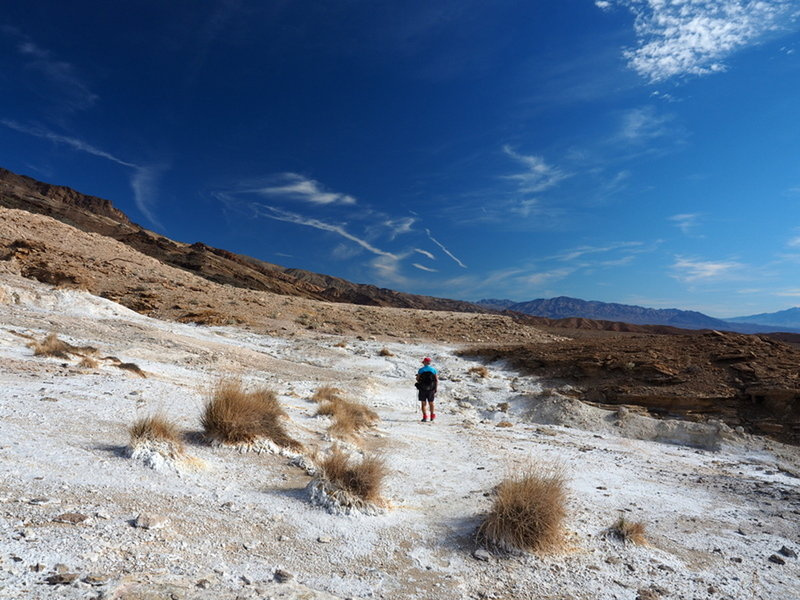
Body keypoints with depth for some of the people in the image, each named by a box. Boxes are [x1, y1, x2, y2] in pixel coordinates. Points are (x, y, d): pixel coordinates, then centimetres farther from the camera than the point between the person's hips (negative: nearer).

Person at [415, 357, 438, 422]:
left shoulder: (421, 370, -6)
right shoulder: (434, 370, 0)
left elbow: (417, 379, -2)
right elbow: (437, 380, -2)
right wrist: (436, 389, 4)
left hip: (422, 389, -2)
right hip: (431, 390, 2)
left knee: (423, 403, 4)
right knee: (431, 403, 16)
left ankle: (425, 417, -5)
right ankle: (432, 416, 24)